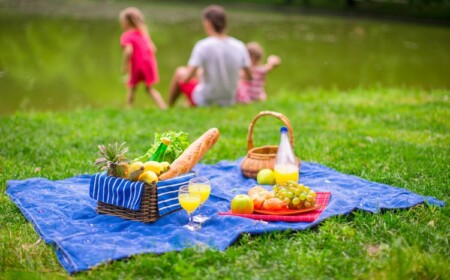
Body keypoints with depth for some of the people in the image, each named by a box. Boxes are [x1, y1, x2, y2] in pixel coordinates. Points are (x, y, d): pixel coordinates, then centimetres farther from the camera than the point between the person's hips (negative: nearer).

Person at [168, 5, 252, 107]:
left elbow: (187, 78, -25)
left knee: (180, 72, 20)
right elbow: (249, 76, -3)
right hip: (229, 101, 5)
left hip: (205, 101, -4)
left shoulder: (203, 46, -22)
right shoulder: (239, 46, -11)